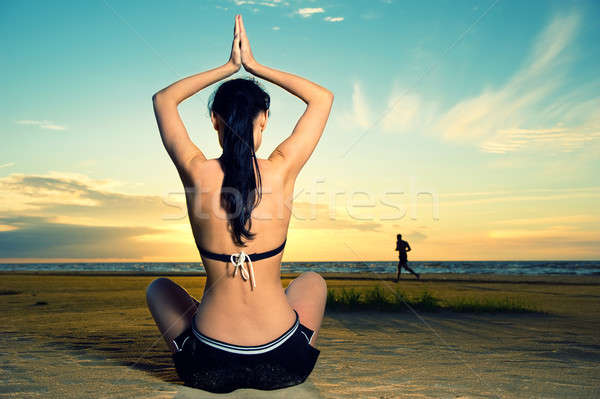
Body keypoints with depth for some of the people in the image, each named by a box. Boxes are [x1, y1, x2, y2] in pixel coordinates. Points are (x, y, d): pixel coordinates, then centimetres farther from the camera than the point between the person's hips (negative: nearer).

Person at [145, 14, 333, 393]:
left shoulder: (197, 174, -11)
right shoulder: (281, 171, -11)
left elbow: (163, 99, 10)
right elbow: (323, 98, 7)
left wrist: (229, 67, 11)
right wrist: (254, 65, 7)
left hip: (208, 369, 0)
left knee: (160, 287, 30)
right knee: (312, 279, 33)